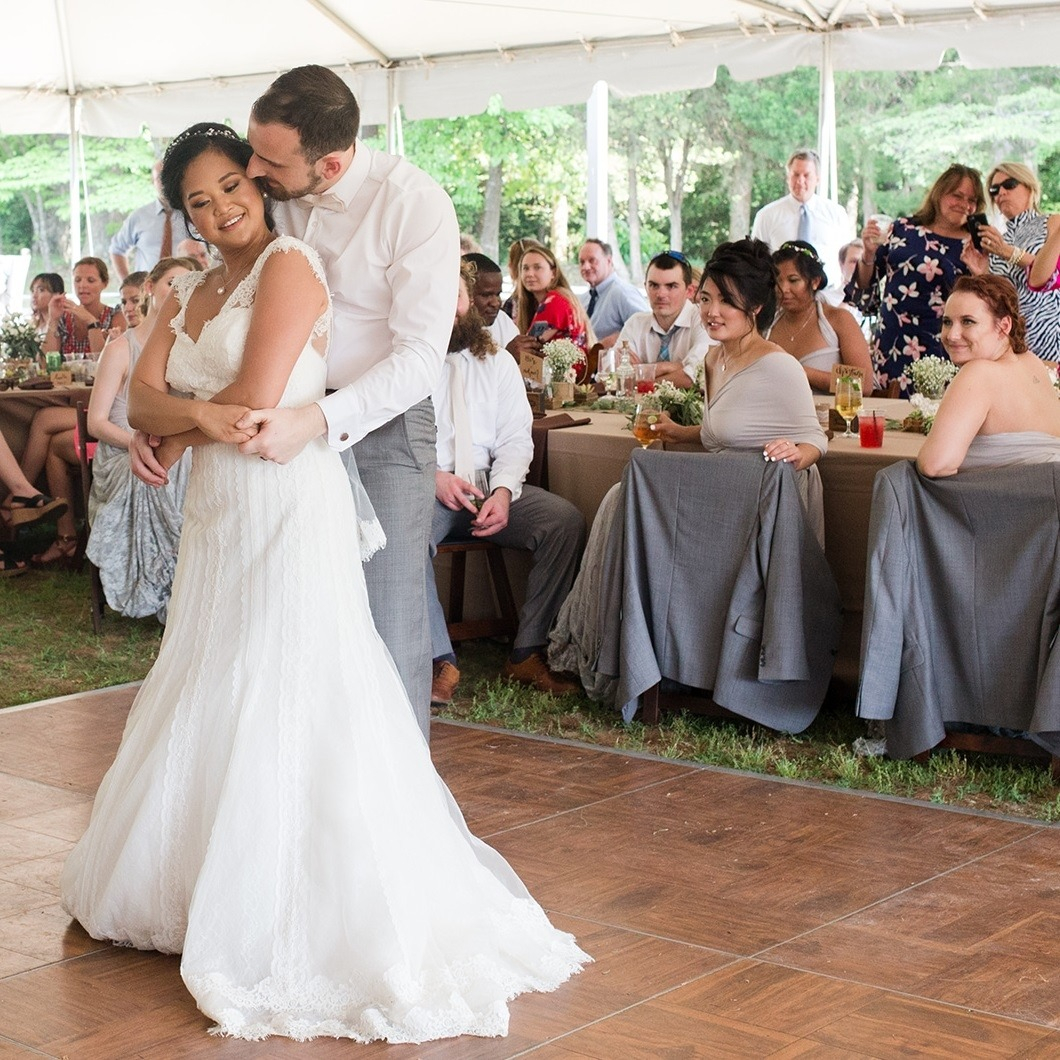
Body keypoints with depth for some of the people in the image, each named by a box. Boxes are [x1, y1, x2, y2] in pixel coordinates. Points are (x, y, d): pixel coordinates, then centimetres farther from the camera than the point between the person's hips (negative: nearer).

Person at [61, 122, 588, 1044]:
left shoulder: (291, 265, -8)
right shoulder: (190, 295, 17)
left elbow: (256, 398, -17)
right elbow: (143, 397, 5)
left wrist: (181, 429, -2)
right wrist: (200, 415, -15)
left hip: (289, 508, -8)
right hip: (217, 516, 9)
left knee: (288, 706, -6)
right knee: (210, 703, 15)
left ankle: (291, 923, 2)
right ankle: (201, 886, 29)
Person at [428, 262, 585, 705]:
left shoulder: (499, 364, 15)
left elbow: (515, 439, 7)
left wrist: (502, 491, -12)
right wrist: (433, 478, -19)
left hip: (492, 487, 3)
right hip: (424, 489, -3)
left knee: (566, 520, -21)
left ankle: (527, 654, -16)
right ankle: (440, 661, -27)